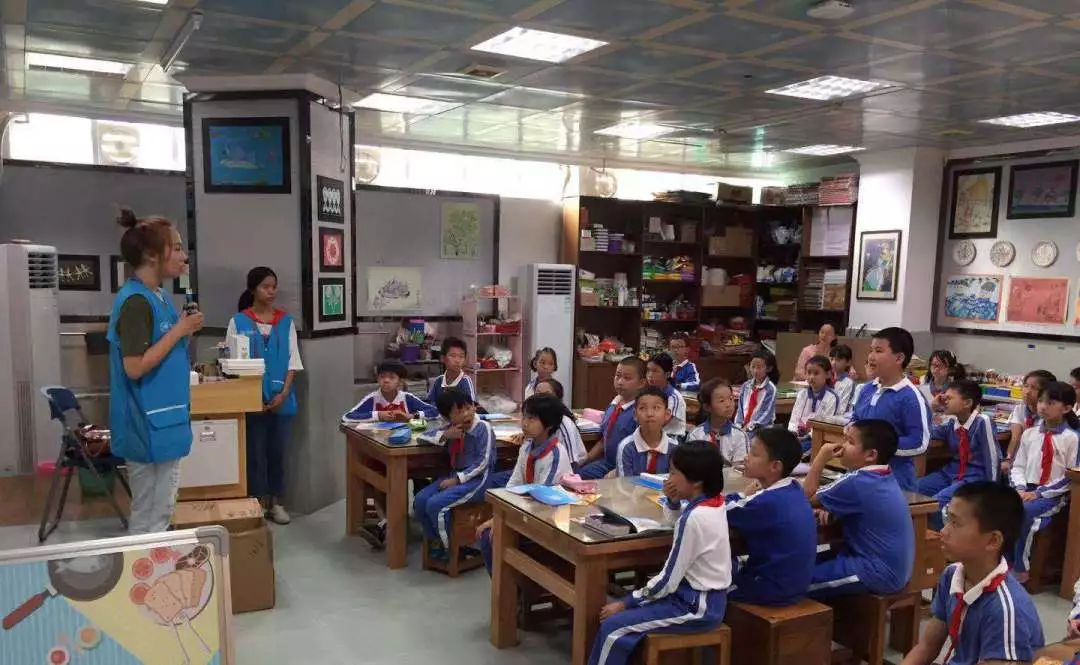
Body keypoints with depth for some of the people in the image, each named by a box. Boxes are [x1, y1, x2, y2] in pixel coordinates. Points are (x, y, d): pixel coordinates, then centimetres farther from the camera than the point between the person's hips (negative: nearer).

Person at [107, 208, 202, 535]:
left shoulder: (158, 296, 10)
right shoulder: (136, 301, -18)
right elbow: (135, 366, -23)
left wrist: (184, 330, 5)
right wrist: (179, 331, -18)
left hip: (163, 421, 10)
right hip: (149, 425, -10)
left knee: (159, 511, 18)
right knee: (151, 517, 1)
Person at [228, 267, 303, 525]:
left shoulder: (286, 321, 5)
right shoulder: (238, 321, -2)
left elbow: (293, 361, 4)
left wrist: (283, 393, -7)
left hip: (281, 399, 2)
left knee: (277, 451, 9)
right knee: (255, 452, 4)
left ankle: (276, 503, 19)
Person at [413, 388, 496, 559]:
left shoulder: (483, 428, -13)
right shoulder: (453, 429, 6)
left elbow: (482, 463, -17)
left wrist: (457, 479, -18)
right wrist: (445, 435, -8)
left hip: (478, 479, -8)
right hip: (456, 476, 8)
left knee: (435, 504, -22)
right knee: (419, 500, -5)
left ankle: (451, 548, -3)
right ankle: (436, 541, 12)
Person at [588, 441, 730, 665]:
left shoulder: (694, 518, -26)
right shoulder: (714, 501, 0)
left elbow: (667, 581, -21)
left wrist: (625, 603, -10)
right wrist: (673, 500, 4)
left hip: (697, 607, -9)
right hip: (706, 598, 10)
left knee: (613, 627, -11)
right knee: (629, 610, 13)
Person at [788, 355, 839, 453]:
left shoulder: (831, 397, -4)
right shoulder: (802, 394, 14)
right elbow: (794, 418, 10)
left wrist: (810, 435, -18)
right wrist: (792, 432, -9)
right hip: (798, 435, 5)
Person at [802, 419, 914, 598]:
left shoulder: (857, 483, -22)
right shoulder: (884, 477, 5)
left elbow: (808, 495, -8)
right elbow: (847, 503, 19)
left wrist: (822, 456, -6)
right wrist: (831, 509, -1)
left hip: (879, 572, -10)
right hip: (894, 568, 10)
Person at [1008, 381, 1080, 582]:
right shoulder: (1029, 433, 8)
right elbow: (1018, 466, 11)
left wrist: (1039, 493, -14)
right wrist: (1020, 488, -9)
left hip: (1052, 495, -4)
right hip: (1026, 490, 4)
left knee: (1023, 511, -33)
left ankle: (1020, 568, -16)